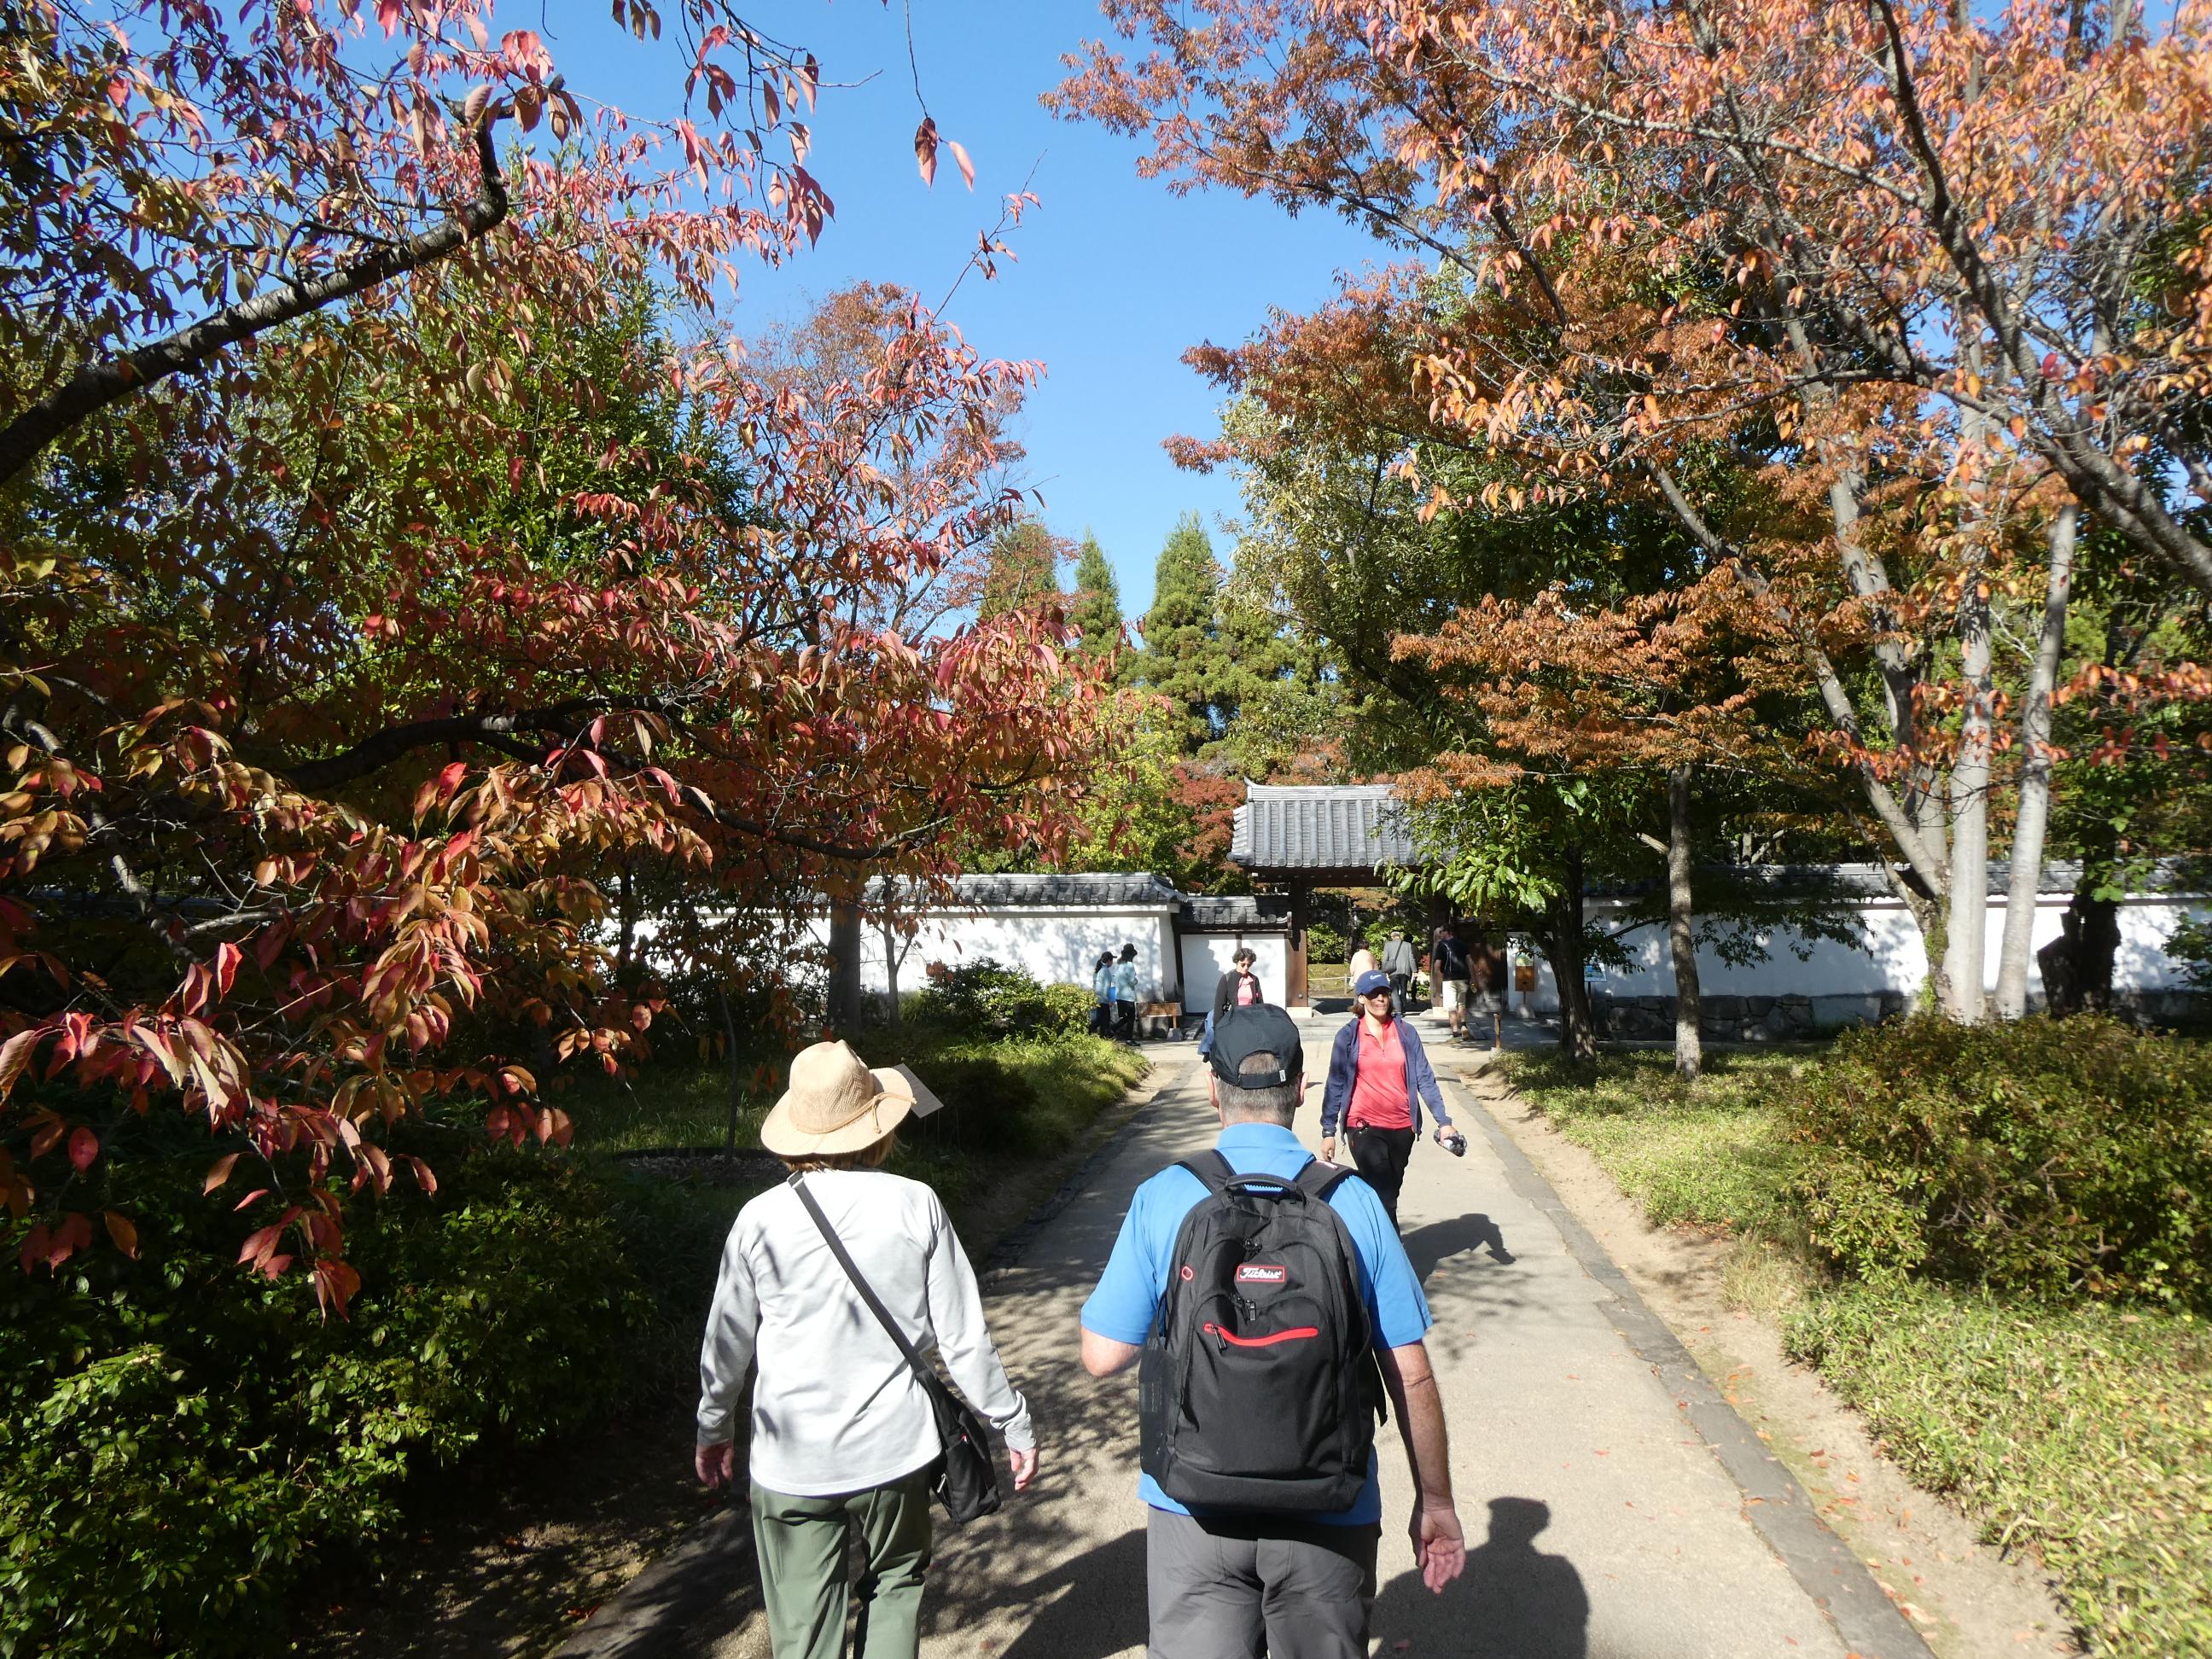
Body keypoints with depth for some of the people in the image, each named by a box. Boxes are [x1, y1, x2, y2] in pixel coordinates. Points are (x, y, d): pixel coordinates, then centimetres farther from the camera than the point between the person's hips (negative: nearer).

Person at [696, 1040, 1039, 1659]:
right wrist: (1013, 1423, 6)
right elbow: (962, 1335, -7)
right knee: (895, 1586, 23)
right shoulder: (915, 1206, -10)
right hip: (894, 1449, 0)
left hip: (790, 1467, 0)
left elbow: (727, 1342, 2)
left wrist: (713, 1429, 20)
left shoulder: (761, 1219, -9)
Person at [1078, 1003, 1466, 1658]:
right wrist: (1435, 1502, 8)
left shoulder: (1163, 1198, -11)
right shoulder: (1353, 1202, -9)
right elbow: (1410, 1375, -5)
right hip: (1329, 1511, 2)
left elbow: (1104, 1356, -6)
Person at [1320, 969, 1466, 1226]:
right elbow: (1335, 1086, -1)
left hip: (1402, 1127, 3)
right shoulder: (1348, 1036, -3)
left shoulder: (1406, 1032, 3)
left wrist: (1443, 1121, -6)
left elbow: (1425, 1079, 2)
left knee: (1389, 1194, 15)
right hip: (1365, 1128, -3)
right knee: (1383, 1199, -10)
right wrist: (1328, 1131, -4)